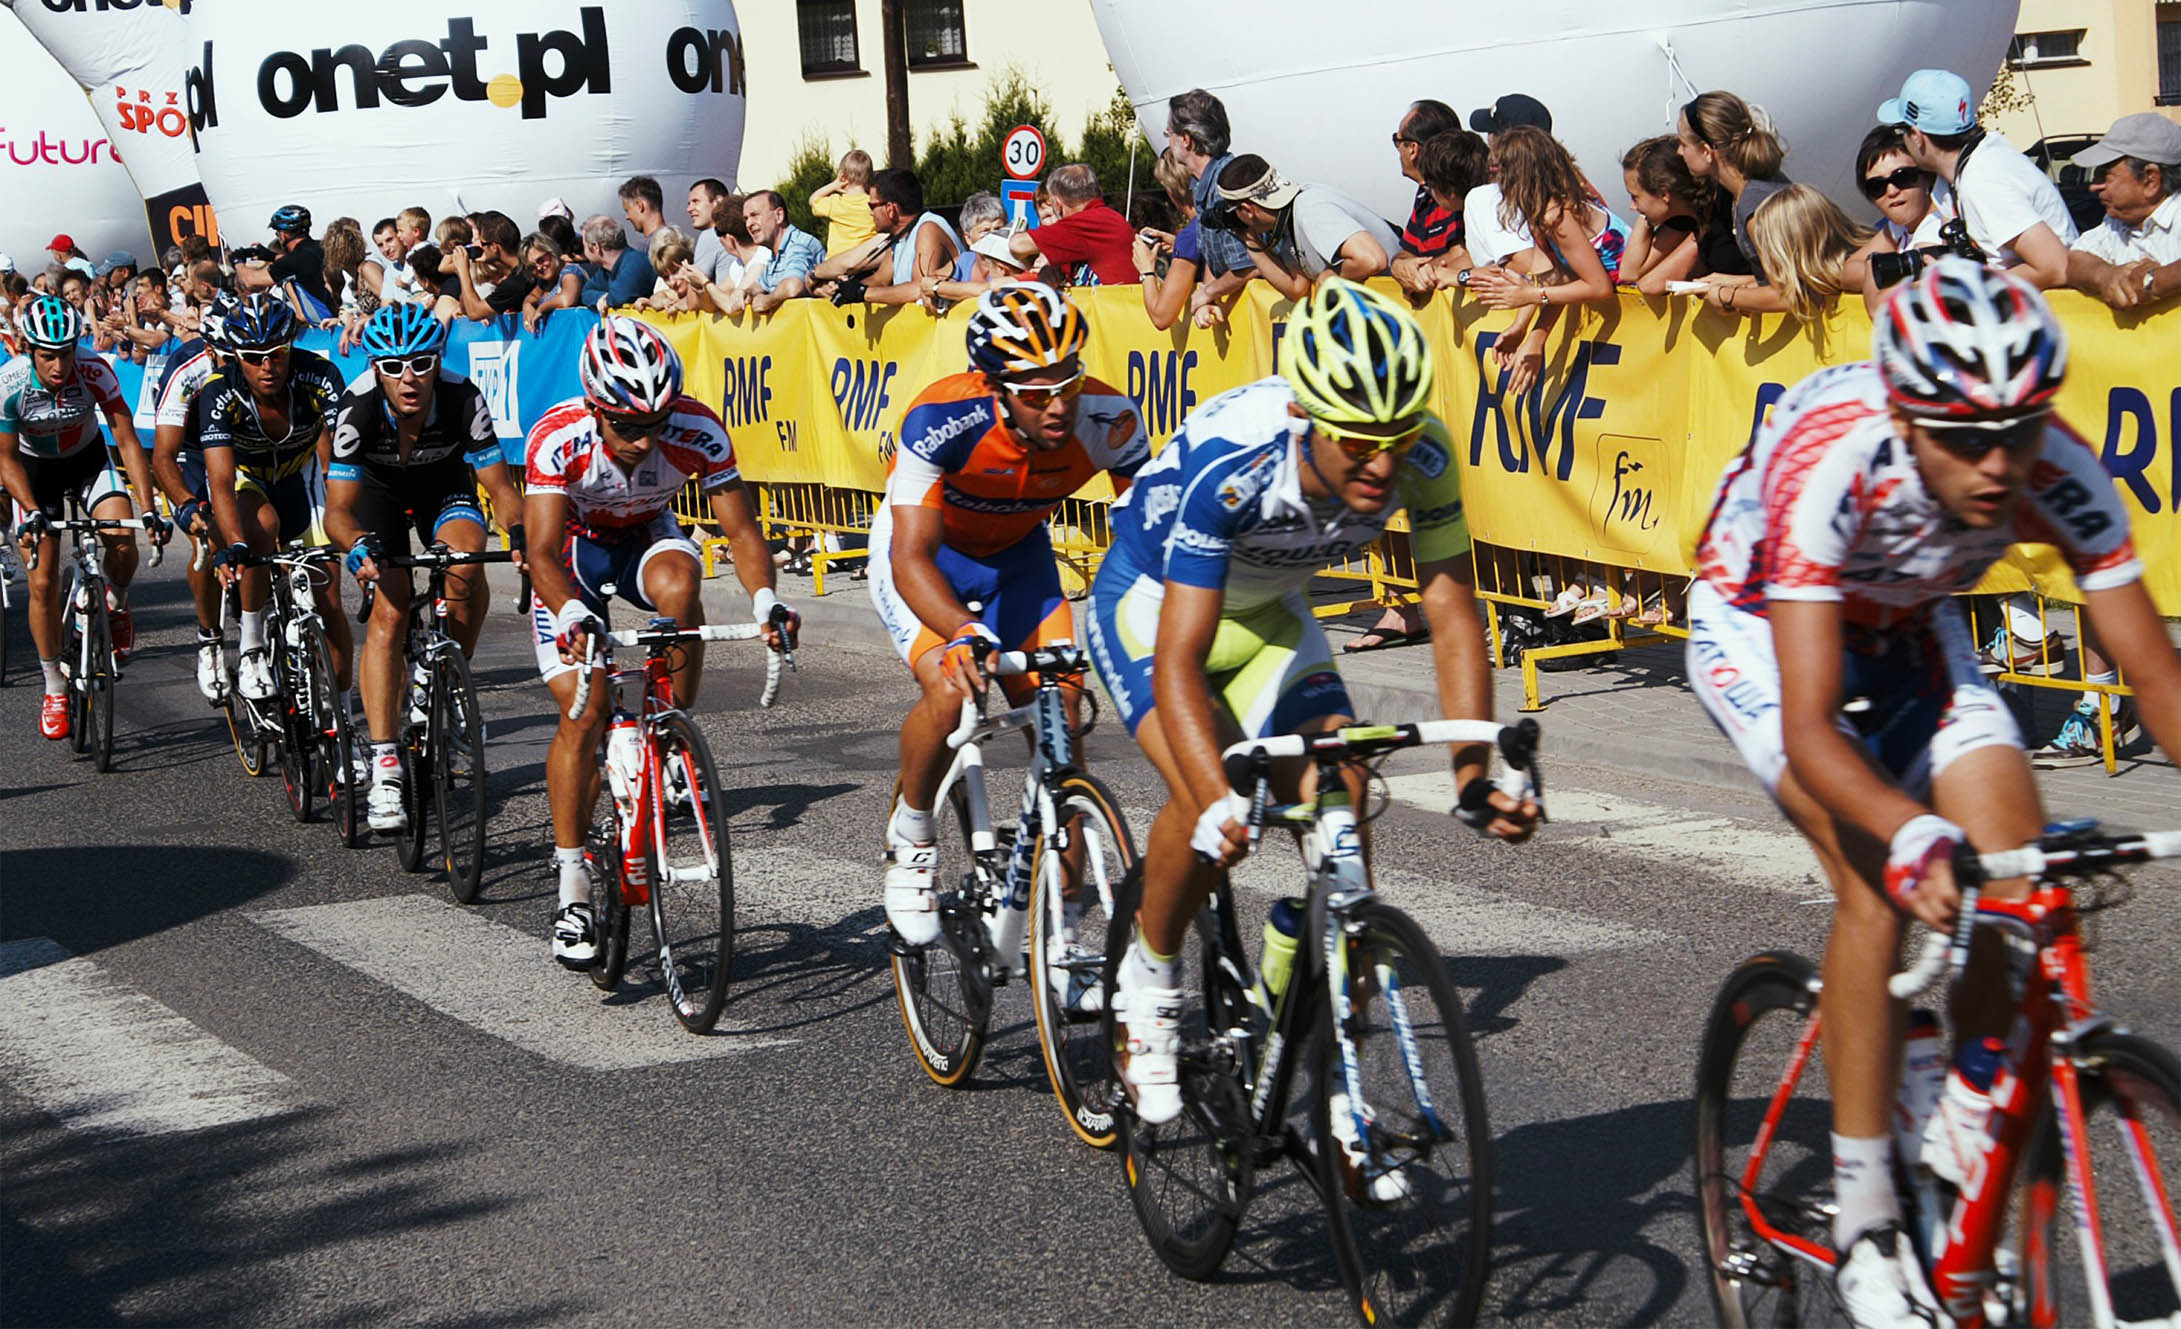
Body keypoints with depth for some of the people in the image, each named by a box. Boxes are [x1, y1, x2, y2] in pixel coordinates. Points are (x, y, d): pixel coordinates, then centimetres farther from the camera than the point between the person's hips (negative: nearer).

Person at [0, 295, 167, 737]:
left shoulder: (95, 374, -29)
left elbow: (127, 440, -25)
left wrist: (149, 510, -33)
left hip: (88, 459, 0)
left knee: (122, 541, -27)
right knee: (43, 582, -6)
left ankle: (116, 605, 9)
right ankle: (55, 691, 10)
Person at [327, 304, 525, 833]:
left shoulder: (463, 399, -31)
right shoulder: (358, 408, -33)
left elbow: (499, 486, -24)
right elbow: (338, 509, -32)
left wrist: (519, 532, -44)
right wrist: (360, 545, -53)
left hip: (444, 480, 1)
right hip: (378, 487, -1)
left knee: (465, 560, -30)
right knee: (390, 612, -18)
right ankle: (384, 766, -19)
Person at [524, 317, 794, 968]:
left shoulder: (698, 431, -28)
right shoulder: (558, 438, -33)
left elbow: (740, 529, -26)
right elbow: (543, 553, -37)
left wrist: (766, 601, -45)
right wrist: (573, 615, -57)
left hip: (647, 536, 1)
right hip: (576, 547, -1)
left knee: (678, 584, -36)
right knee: (583, 714, -13)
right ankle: (572, 891, -3)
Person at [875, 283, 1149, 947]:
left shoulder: (1107, 420, -28)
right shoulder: (941, 420, -37)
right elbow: (913, 558, -40)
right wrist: (966, 634, -58)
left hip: (1016, 554, 4)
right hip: (922, 552, -3)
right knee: (952, 688, -28)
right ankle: (910, 837, 1)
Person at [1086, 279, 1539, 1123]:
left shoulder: (1422, 456, -28)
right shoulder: (1226, 461, -40)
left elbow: (1452, 615, -22)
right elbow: (1179, 662, -40)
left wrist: (1476, 772, -34)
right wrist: (1219, 801, -54)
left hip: (1269, 611, 4)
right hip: (1150, 600, -4)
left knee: (1340, 802, -15)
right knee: (1211, 804, -26)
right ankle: (1147, 987, -1)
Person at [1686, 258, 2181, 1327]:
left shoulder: (2059, 472, -28)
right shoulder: (1829, 460, -40)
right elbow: (1810, 733, -43)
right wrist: (1917, 835, -60)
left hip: (1902, 626, 4)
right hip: (1757, 623, -4)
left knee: (2018, 877, -13)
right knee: (1880, 879, -24)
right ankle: (1865, 1228, -13)